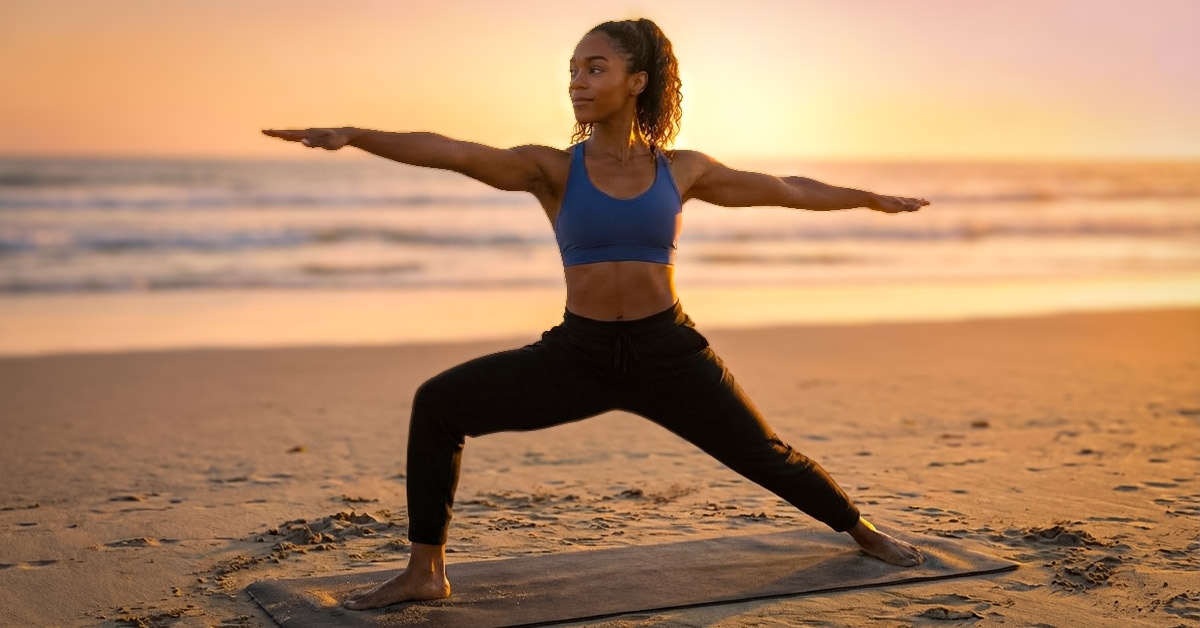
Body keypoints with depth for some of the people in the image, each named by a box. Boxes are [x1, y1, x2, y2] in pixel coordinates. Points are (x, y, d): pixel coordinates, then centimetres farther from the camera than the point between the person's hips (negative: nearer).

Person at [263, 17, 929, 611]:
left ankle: (864, 533, 39)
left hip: (668, 352, 0)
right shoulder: (552, 169, -5)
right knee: (438, 403, -15)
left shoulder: (683, 169, 0)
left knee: (766, 457, 8)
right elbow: (453, 153, -21)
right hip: (579, 353, 0)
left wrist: (870, 198, 24)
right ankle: (426, 570, -4)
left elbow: (786, 188, 14)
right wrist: (353, 135, -36)